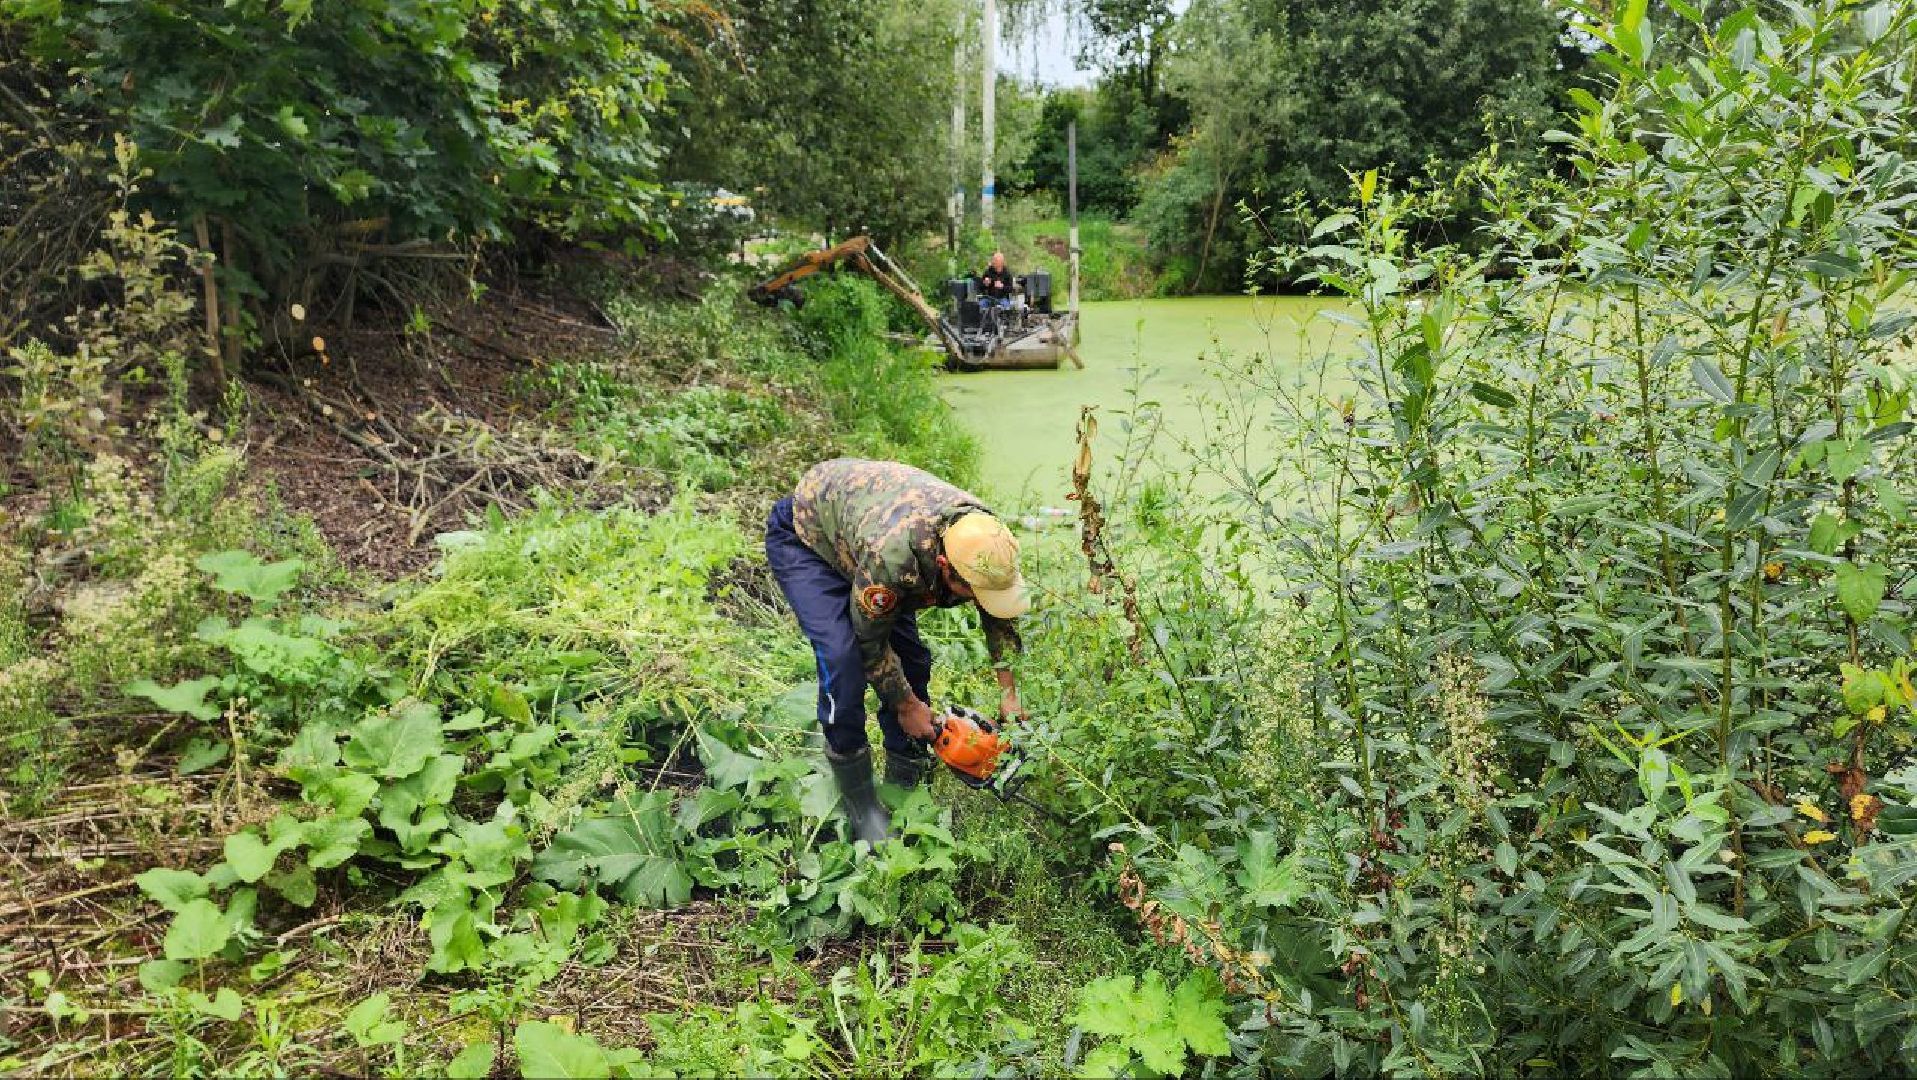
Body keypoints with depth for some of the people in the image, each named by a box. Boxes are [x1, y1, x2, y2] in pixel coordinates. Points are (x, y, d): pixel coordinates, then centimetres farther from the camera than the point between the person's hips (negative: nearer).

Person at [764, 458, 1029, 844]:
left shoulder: (985, 538, -24)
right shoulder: (892, 554, -44)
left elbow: (997, 615, -3)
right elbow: (870, 640, -25)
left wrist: (1009, 694, 0)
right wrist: (906, 705, -11)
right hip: (804, 537, -7)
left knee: (910, 655, 0)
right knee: (843, 657, -22)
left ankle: (905, 783, 15)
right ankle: (859, 803, -6)